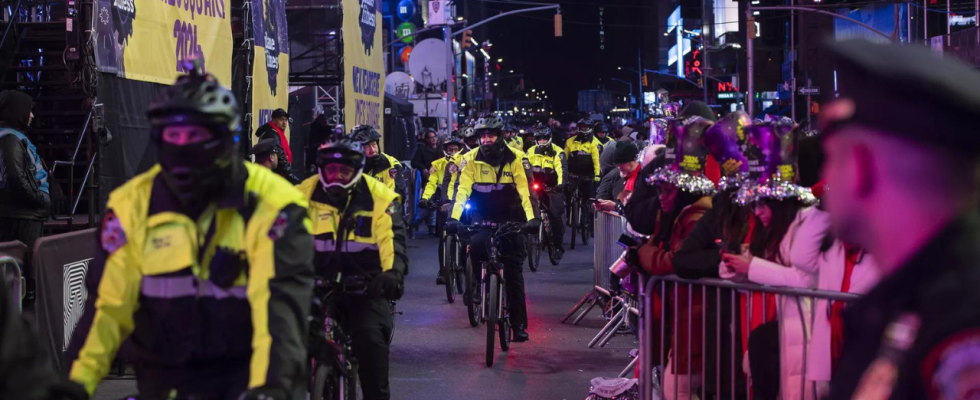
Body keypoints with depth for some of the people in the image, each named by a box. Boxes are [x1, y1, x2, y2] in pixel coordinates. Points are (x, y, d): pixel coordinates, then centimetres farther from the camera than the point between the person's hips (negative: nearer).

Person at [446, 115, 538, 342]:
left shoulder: (513, 160, -10)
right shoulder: (473, 159, -9)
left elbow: (525, 191, -16)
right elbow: (462, 190, -16)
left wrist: (532, 218, -30)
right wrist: (454, 217, -30)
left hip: (510, 218, 0)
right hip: (483, 217, 0)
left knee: (514, 271, -3)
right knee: (476, 244, -31)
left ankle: (519, 324, 2)